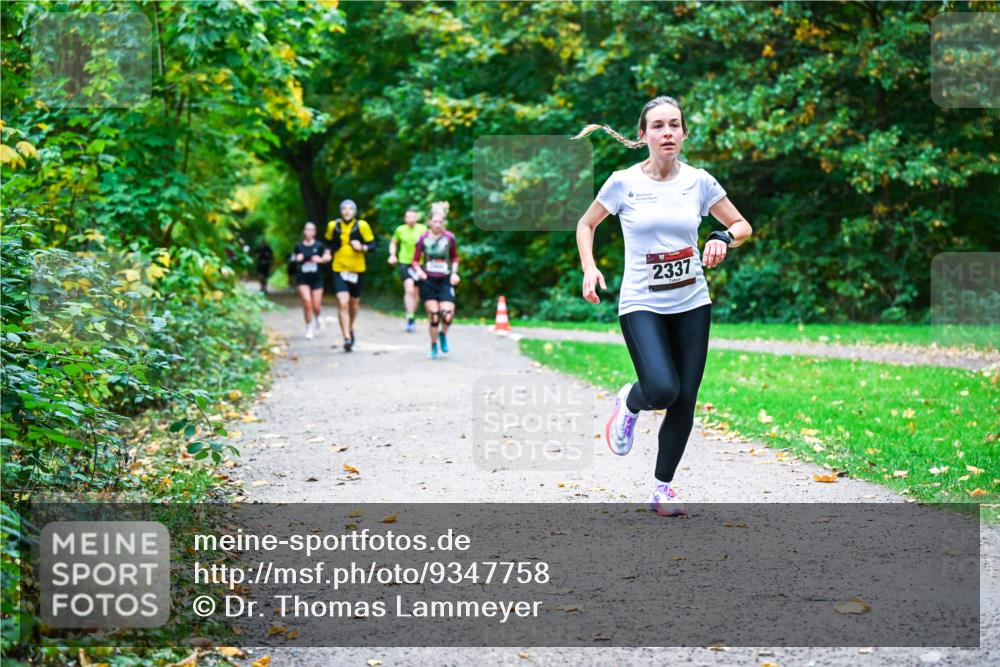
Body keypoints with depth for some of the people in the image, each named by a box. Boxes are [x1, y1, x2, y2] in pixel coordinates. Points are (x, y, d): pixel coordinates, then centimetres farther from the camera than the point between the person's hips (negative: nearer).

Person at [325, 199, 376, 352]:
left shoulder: (361, 226, -7)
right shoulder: (333, 225, -1)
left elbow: (372, 245, -4)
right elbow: (329, 242, 18)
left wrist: (362, 247, -22)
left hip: (357, 270, 1)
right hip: (339, 269, -1)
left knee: (354, 304, 15)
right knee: (343, 303, -16)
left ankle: (350, 329, 43)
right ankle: (347, 338, -16)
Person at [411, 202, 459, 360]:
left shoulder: (449, 238, -3)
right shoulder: (423, 239, -3)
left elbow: (455, 258, 13)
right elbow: (415, 261, 5)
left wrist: (454, 272, -1)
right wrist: (419, 270, -15)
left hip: (445, 281, 0)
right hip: (428, 281, 0)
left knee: (448, 314, -15)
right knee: (433, 315, -4)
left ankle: (443, 334, 19)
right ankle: (433, 347, 15)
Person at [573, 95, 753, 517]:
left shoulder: (699, 181, 1)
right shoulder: (624, 183, -5)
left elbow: (743, 227, 11)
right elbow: (586, 224, 9)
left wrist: (724, 237, -12)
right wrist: (589, 268, -7)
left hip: (692, 304, 3)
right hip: (641, 304, -3)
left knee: (684, 403, 2)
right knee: (661, 390, -23)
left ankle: (663, 488, 20)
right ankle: (630, 403, 14)